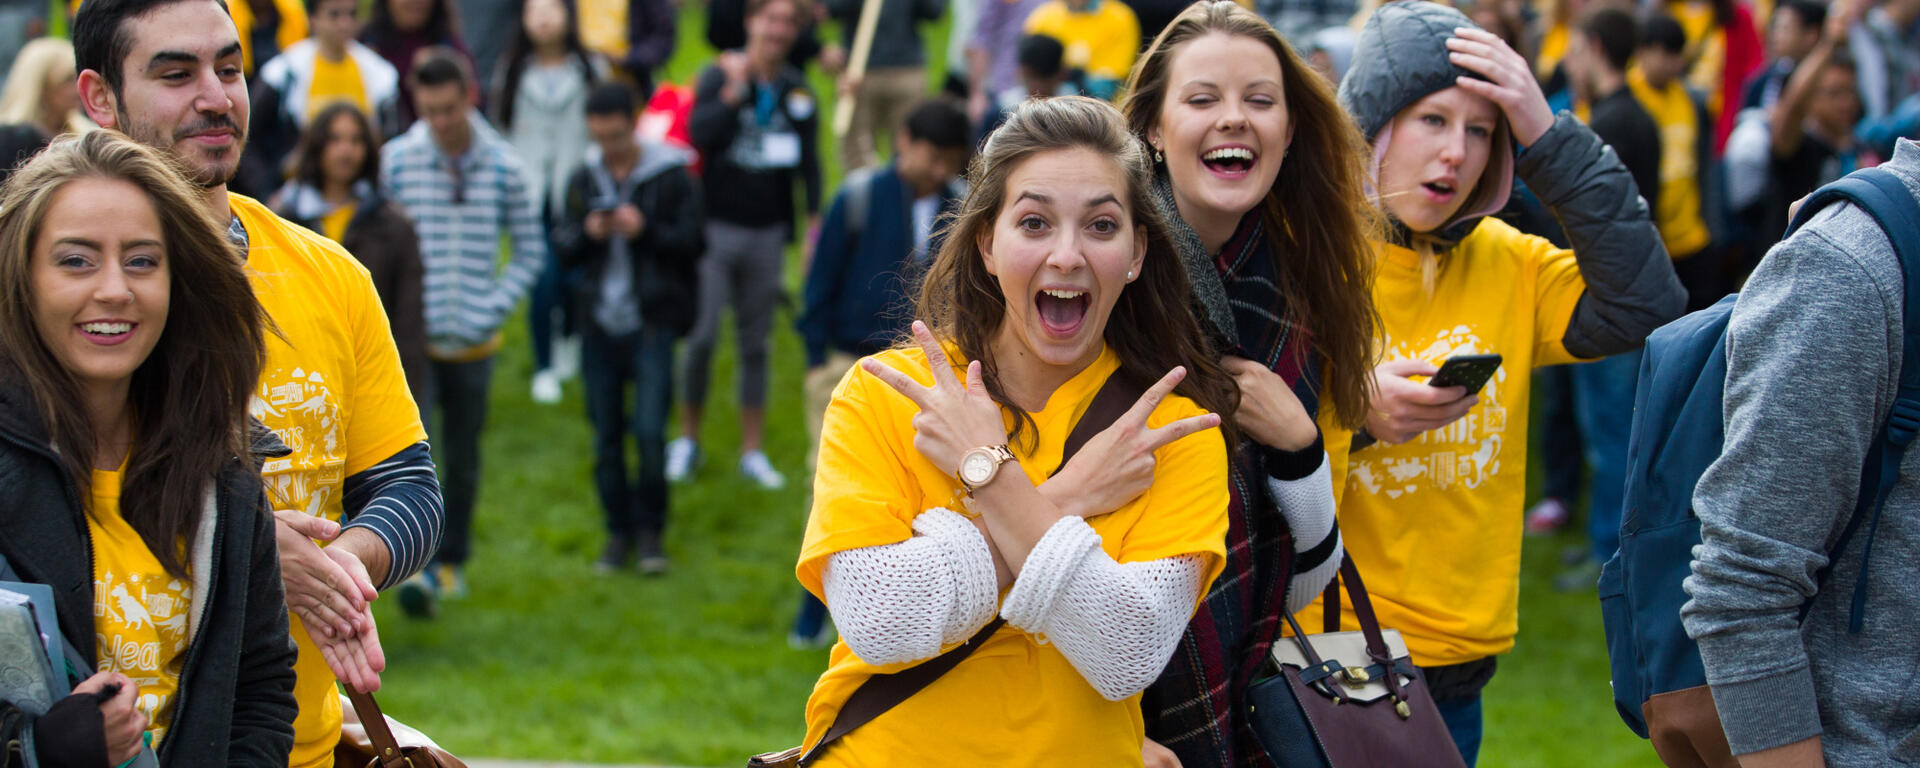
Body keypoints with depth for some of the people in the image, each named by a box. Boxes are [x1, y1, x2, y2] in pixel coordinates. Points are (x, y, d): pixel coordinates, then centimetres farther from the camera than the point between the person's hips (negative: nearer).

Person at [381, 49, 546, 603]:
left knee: (463, 457, 11)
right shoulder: (396, 159, -6)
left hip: (473, 342, 2)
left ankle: (452, 560, 25)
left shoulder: (502, 166, -1)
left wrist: (493, 309, -3)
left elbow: (531, 250, 7)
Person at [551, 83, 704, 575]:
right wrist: (586, 234, -12)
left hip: (651, 323, -4)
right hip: (599, 324, 4)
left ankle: (650, 530, 4)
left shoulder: (671, 177, -2)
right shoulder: (584, 179, 9)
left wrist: (645, 230, -19)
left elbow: (691, 243, -5)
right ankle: (619, 530, 18)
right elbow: (563, 250, 9)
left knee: (649, 429, -11)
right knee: (606, 434, 6)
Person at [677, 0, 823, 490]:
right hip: (717, 226, -3)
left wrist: (814, 220, 2)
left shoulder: (798, 90, 6)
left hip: (767, 233, 3)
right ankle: (687, 438, 10)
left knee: (756, 342, 8)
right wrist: (733, 93, -26)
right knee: (702, 335, -7)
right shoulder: (720, 77, -4)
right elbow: (699, 133, -20)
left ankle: (752, 451, 15)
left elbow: (808, 159, 10)